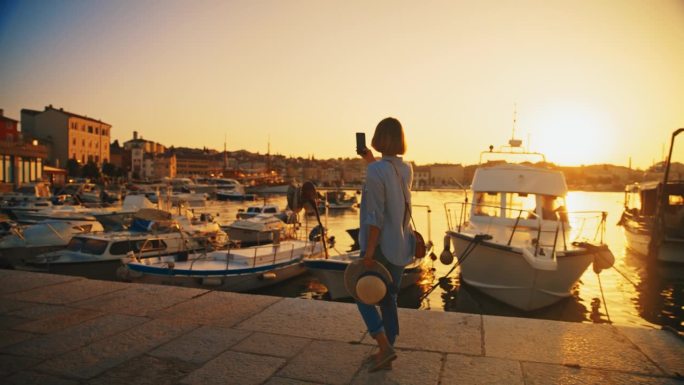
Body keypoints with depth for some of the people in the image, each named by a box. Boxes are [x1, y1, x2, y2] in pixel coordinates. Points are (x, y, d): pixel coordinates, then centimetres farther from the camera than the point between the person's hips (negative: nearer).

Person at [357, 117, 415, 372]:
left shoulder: (376, 171, -18)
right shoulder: (406, 170, 4)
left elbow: (375, 215, -22)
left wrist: (369, 251, -19)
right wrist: (371, 162, 27)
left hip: (380, 247, -7)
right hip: (401, 246, 7)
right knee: (389, 299, 15)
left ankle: (385, 347, 5)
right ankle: (386, 355, 24)